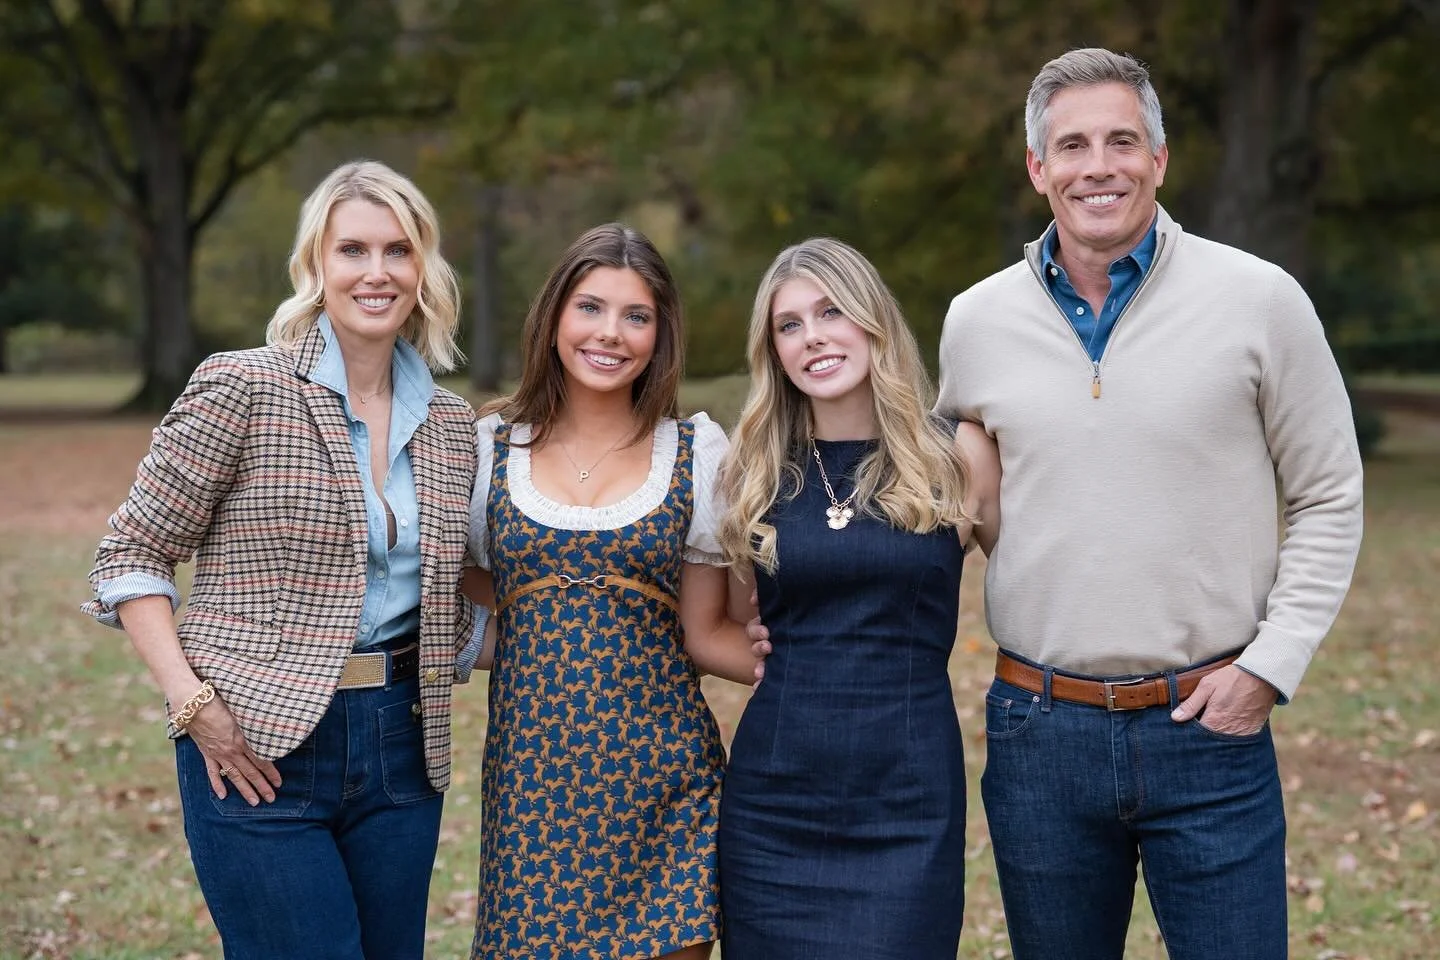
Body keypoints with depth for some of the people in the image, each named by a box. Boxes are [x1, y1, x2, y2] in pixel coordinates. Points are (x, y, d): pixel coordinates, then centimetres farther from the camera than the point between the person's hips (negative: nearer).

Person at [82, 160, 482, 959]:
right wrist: (193, 703, -15)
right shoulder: (241, 388, -7)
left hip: (400, 744, 5)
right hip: (258, 748, -5)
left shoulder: (450, 423, 9)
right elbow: (130, 557, -6)